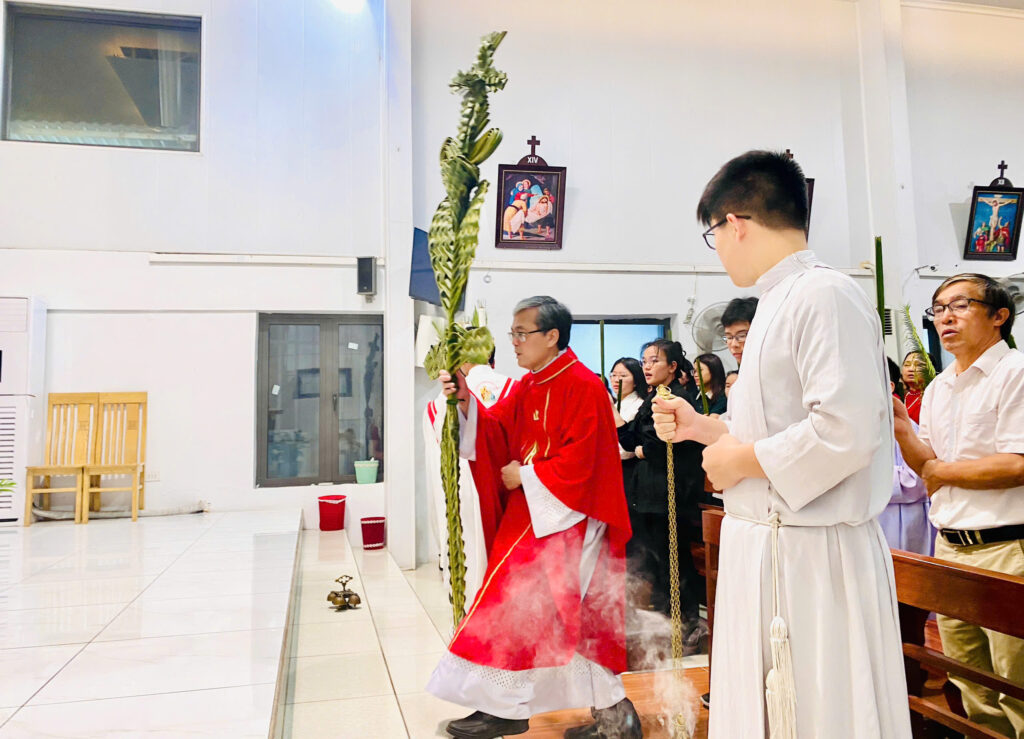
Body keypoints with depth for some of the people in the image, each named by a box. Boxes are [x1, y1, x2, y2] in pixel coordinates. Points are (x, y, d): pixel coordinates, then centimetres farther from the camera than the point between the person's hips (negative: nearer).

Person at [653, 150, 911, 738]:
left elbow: (845, 432, -27)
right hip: (762, 551, 9)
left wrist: (742, 460, -15)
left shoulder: (826, 295, -17)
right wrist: (703, 427, 12)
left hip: (813, 558, -9)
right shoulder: (779, 304, 14)